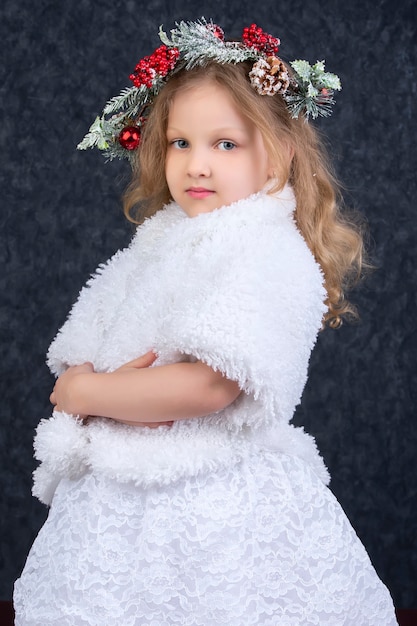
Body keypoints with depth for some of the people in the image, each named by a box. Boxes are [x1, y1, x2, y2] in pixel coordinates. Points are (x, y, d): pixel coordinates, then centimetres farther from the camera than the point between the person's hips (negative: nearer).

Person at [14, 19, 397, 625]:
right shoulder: (159, 245, 12)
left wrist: (84, 393, -12)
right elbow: (75, 362, 11)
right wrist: (117, 390, -12)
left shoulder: (272, 254, -12)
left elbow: (210, 385, -23)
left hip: (219, 507, -6)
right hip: (118, 502, 7)